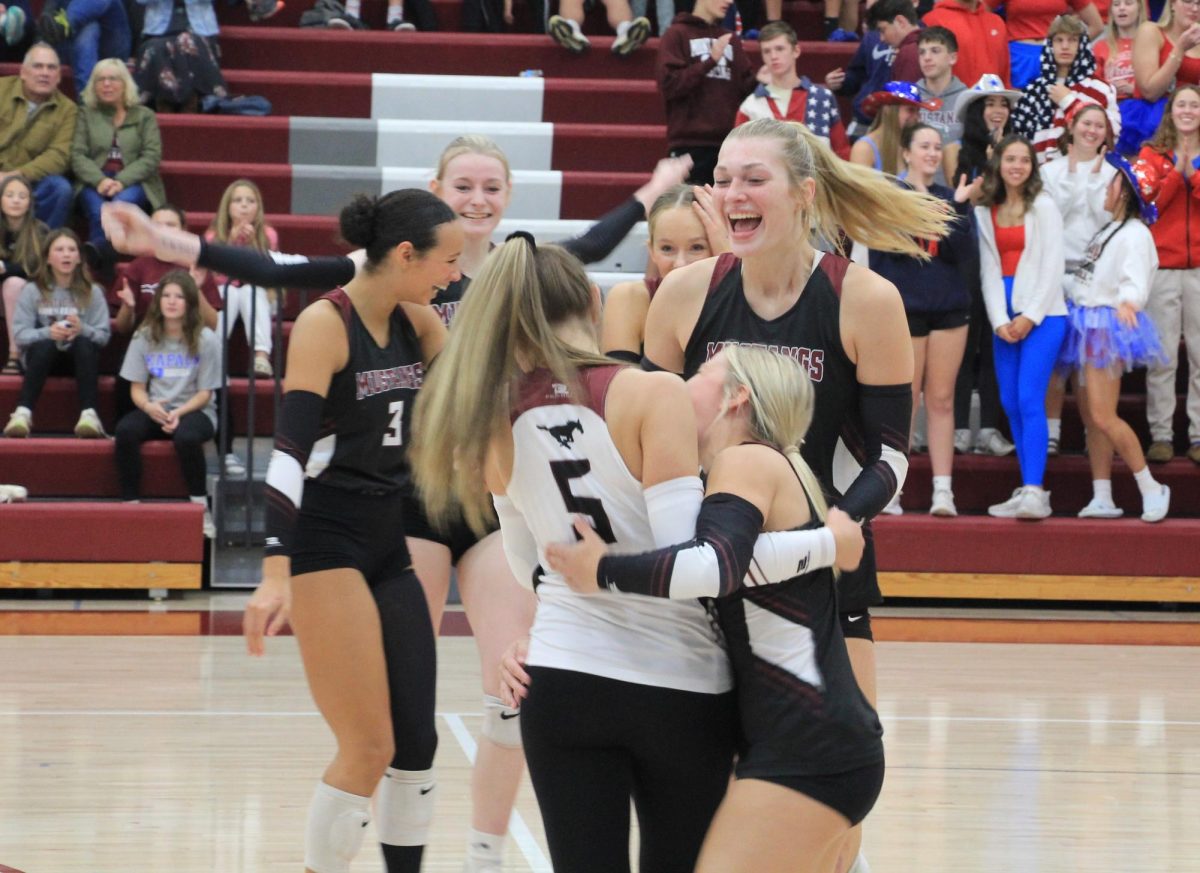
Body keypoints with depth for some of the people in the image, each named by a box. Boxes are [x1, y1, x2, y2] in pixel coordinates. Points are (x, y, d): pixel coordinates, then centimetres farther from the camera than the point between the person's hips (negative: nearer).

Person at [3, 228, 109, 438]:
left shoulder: (92, 292, 0)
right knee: (44, 345, -36)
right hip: (43, 354, -1)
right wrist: (47, 332, -29)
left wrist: (82, 329, -29)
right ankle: (23, 413, -46)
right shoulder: (32, 291, -2)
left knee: (85, 344, -34)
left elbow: (104, 335, -8)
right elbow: (20, 333, -10)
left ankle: (89, 414, -44)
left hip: (78, 357, 1)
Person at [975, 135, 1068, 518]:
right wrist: (1000, 321, -5)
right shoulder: (984, 211, 12)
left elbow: (1052, 266, -5)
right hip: (1005, 318, 5)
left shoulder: (1043, 207, 0)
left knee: (1029, 399, -15)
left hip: (1042, 314, -5)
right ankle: (1028, 494, 6)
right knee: (1010, 403, 1)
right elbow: (989, 269, 7)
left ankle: (1034, 492, -21)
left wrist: (1030, 316, -11)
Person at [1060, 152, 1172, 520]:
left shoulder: (1135, 235, -14)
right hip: (1087, 322, 10)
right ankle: (1102, 499, 11)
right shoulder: (1108, 230, 17)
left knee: (1103, 416, -16)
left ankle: (1151, 489, -8)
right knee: (1089, 415, 8)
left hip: (1108, 326, -10)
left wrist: (1128, 302, -48)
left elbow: (1136, 282, -29)